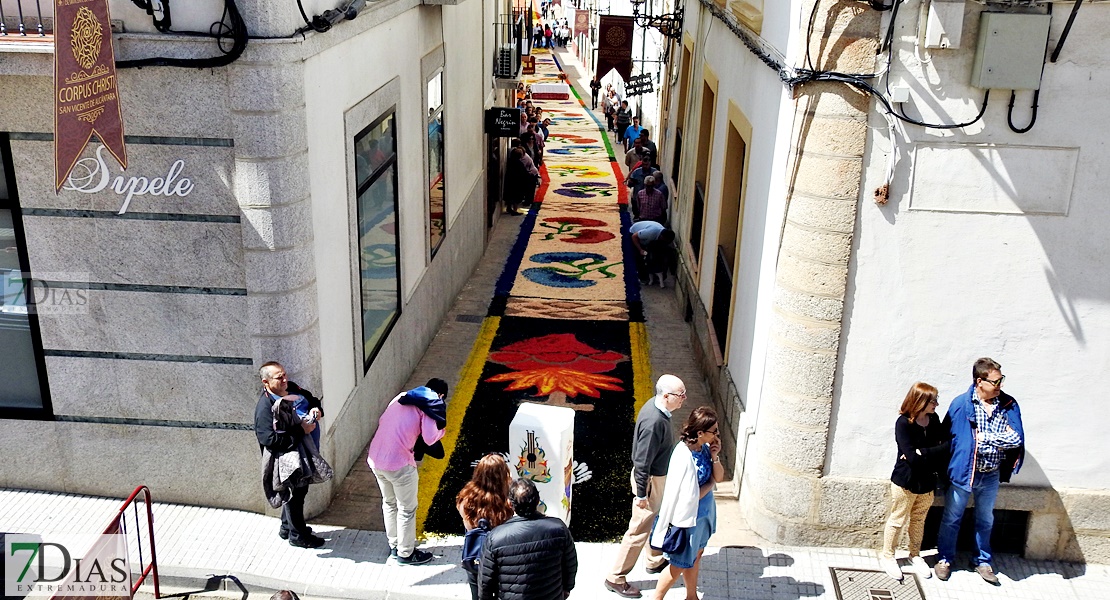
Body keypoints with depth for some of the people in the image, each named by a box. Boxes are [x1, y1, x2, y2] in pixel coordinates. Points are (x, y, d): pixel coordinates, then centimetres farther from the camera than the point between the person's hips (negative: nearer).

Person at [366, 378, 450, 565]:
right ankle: (405, 553, 25)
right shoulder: (432, 404, -4)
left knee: (389, 502, 25)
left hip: (375, 458, 7)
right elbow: (430, 438, -13)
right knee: (407, 509, 12)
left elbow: (382, 420, 17)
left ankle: (394, 544, 41)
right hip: (398, 464, -7)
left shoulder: (402, 397, 16)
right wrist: (442, 429, 7)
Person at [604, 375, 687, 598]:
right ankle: (616, 579, 19)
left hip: (659, 475, 10)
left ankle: (655, 561, 50)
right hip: (650, 480, -10)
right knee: (639, 530, 4)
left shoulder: (656, 406, -5)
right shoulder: (654, 421, -34)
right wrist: (641, 494, -20)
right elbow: (642, 462, -28)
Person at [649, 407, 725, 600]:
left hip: (704, 512, 8)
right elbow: (691, 497, -27)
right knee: (679, 565, 10)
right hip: (688, 517, -8)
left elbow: (719, 477, 0)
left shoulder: (705, 447, -8)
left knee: (695, 556, 26)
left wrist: (715, 456, -18)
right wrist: (711, 482, -12)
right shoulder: (684, 457, -32)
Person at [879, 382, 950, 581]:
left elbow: (945, 446, -7)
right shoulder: (903, 423, -19)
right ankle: (887, 557, 23)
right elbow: (912, 456, -24)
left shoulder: (934, 420, -3)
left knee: (919, 520, 18)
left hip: (927, 481, 5)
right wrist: (941, 449, -20)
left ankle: (915, 555, 36)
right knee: (897, 520, 8)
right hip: (906, 481, -5)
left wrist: (922, 453, -21)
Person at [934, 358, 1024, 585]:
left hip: (991, 475, 3)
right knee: (951, 519, 13)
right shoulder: (961, 404, -15)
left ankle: (983, 562, 39)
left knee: (985, 520, 21)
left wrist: (984, 437, -18)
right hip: (962, 472, -3)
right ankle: (945, 559, 32)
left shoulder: (1009, 405, -8)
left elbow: (1016, 439, -16)